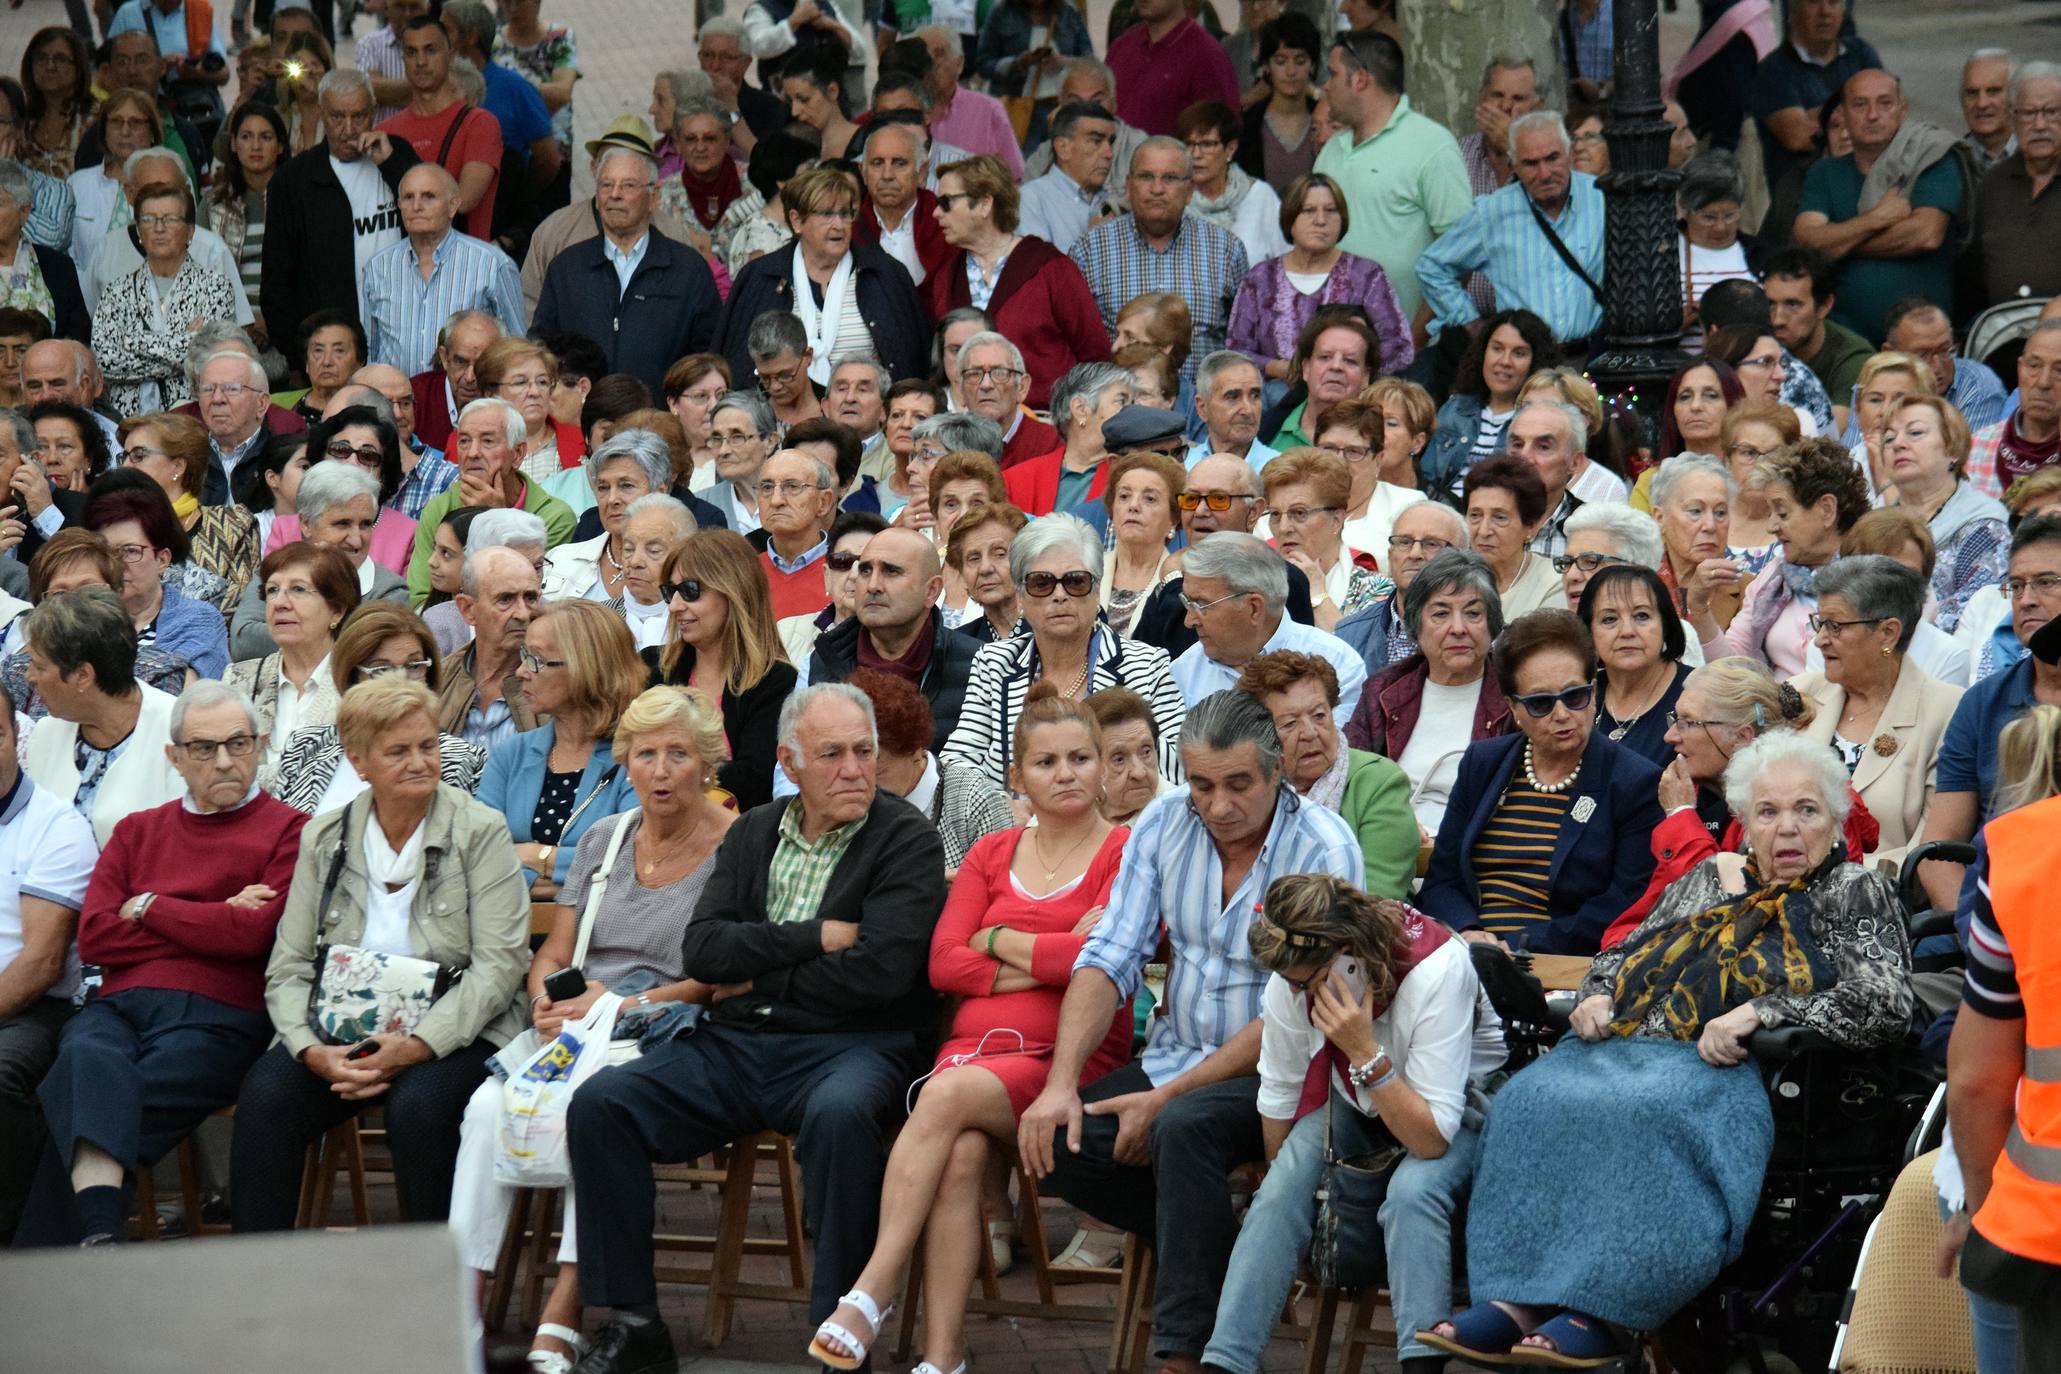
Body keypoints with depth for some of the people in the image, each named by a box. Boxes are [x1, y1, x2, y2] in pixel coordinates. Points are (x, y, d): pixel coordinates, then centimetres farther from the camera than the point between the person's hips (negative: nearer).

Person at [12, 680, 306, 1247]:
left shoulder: (288, 832, 11)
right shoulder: (137, 832, 26)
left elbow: (253, 934, -5)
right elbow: (93, 935, 10)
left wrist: (147, 908, 7)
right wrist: (211, 926, 2)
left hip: (218, 1015, -3)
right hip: (119, 1006, 3)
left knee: (78, 1097, -29)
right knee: (89, 1059, -34)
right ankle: (102, 1230, -47)